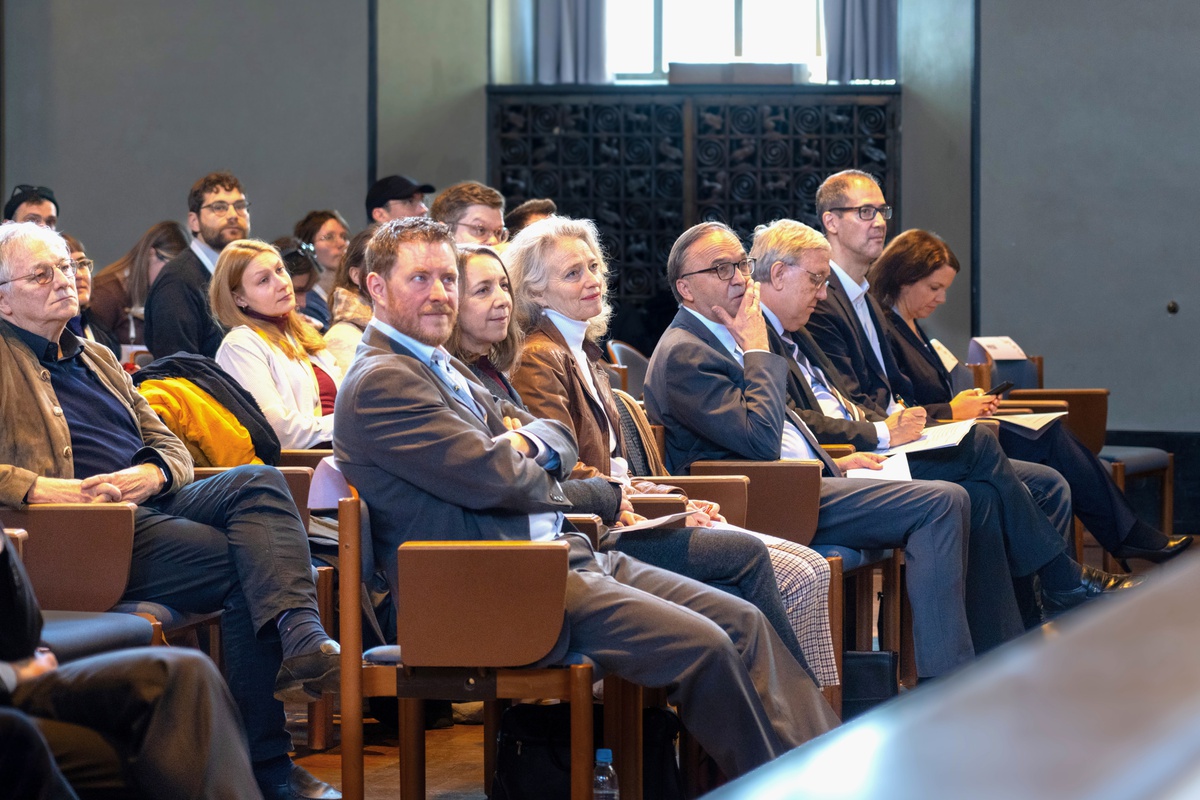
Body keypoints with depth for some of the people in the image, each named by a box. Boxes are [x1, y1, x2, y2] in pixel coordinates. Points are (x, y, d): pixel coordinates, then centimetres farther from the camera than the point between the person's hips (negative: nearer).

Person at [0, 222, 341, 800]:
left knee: (258, 482, -24)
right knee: (244, 563, -26)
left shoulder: (95, 357, 29)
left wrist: (151, 473, 1)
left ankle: (301, 639, -47)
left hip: (152, 503, 7)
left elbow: (170, 445, 25)